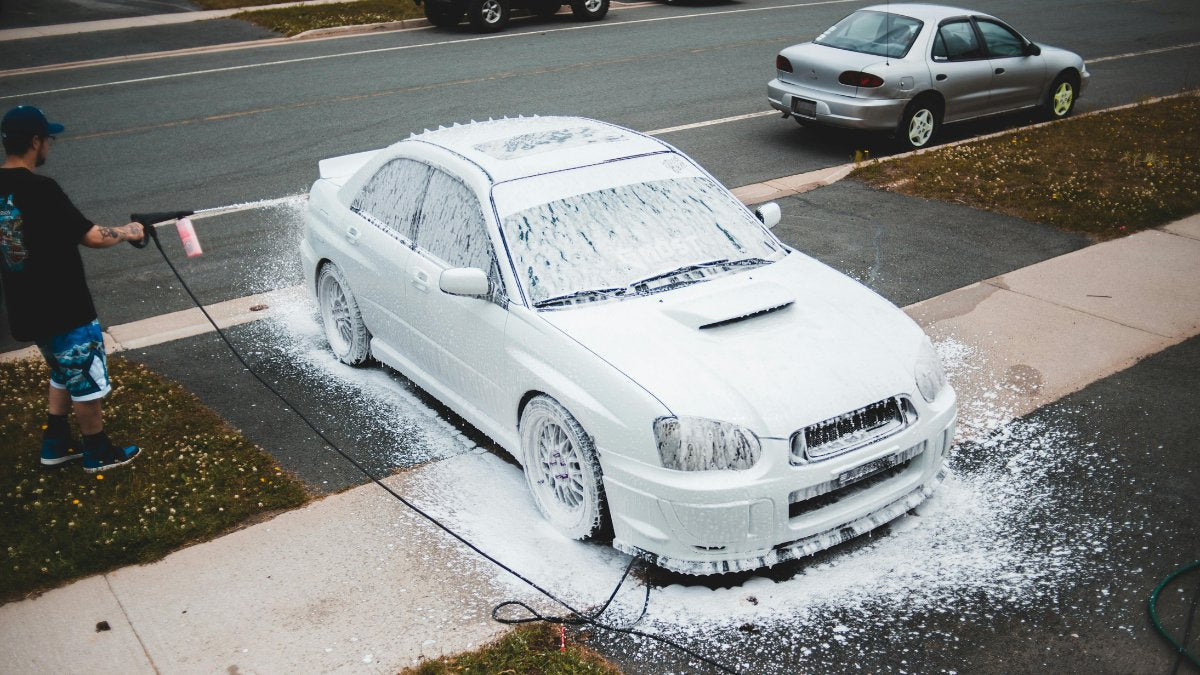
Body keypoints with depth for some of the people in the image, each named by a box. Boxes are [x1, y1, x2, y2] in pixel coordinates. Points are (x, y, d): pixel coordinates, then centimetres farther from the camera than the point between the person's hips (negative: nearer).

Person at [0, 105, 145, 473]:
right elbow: (92, 237, -19)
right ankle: (98, 452, 24)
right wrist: (126, 231, -2)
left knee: (65, 374, 26)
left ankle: (56, 444, 34)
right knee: (86, 381, 9)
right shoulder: (41, 190, -23)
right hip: (63, 308, -8)